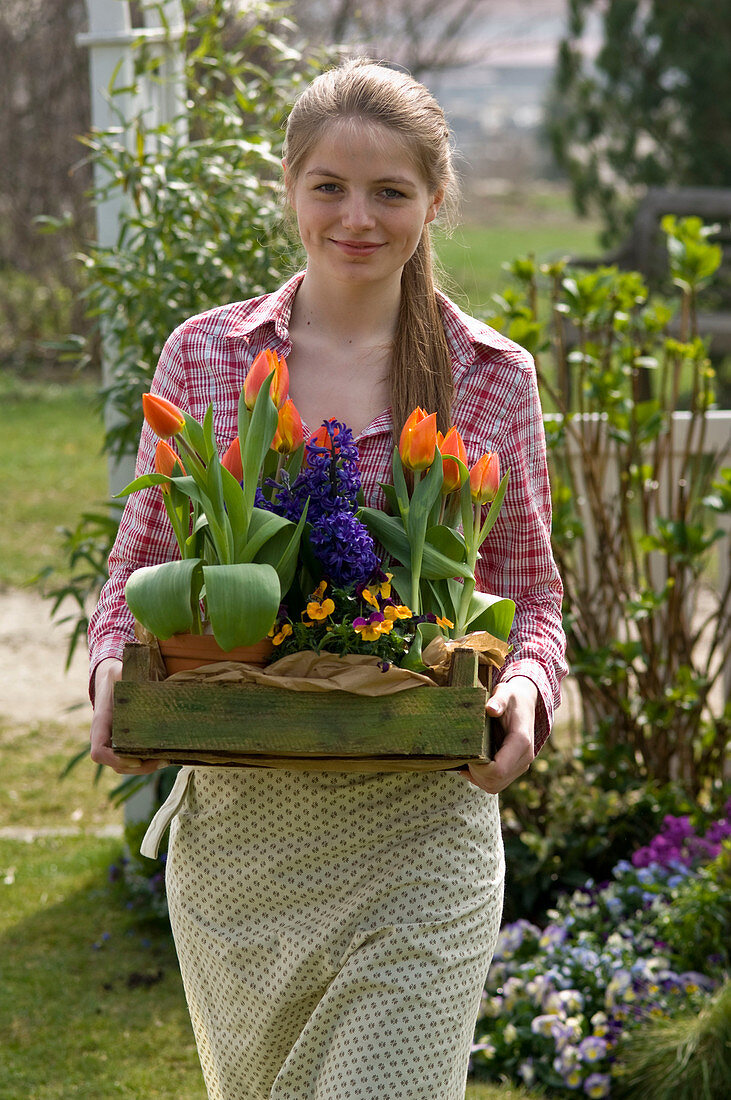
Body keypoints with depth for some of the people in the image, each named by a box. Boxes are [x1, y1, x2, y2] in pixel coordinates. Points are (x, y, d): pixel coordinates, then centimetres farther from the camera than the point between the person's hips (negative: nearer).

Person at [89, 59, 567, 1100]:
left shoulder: (494, 378, 2)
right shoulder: (205, 354, 4)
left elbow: (530, 594, 8)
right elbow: (139, 564, 9)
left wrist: (525, 688, -13)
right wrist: (114, 667, -11)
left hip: (417, 830, -2)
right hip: (235, 823, 2)